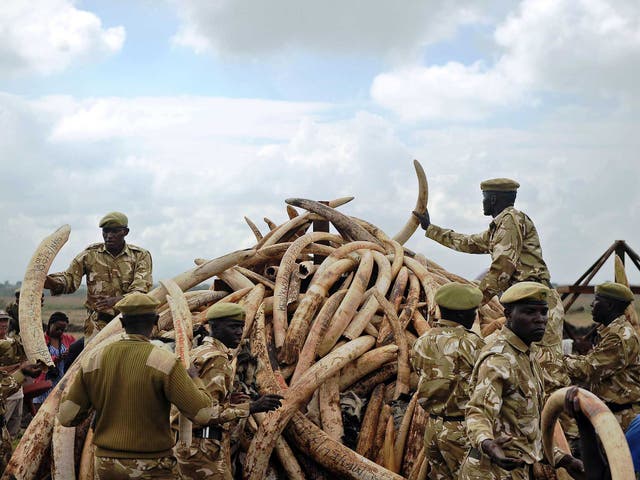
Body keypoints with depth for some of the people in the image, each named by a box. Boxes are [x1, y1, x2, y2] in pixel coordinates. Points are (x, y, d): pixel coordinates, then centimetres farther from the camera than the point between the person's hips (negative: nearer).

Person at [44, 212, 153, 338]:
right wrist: (52, 282, -23)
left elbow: (140, 290, -10)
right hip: (99, 322, 0)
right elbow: (70, 277, 1)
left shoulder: (141, 256, 3)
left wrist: (117, 300, -30)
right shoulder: (91, 254, 9)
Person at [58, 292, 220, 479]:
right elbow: (203, 414, -13)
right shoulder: (164, 361, -13)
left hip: (106, 465, 4)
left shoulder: (92, 360, -2)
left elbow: (66, 416, 0)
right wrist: (195, 379, 6)